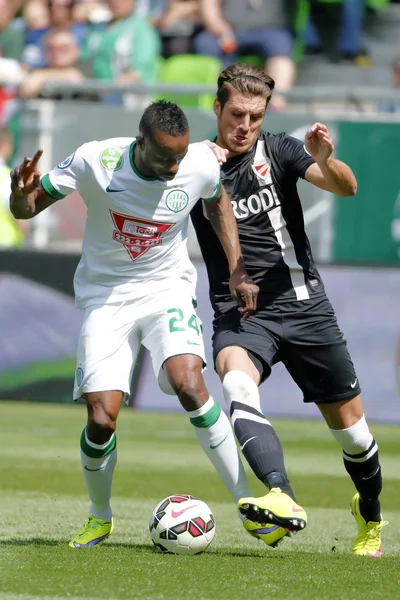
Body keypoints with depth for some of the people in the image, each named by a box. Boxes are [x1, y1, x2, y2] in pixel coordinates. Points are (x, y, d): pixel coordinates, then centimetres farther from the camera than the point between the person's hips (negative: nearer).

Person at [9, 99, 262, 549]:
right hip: (106, 294, 0)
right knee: (101, 418, -11)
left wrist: (237, 271, 5)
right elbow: (26, 209, -11)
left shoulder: (201, 164, -14)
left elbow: (217, 203, 11)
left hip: (167, 288, 1)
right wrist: (21, 194, -35)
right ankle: (100, 517, 18)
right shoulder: (95, 160, -20)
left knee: (188, 384, -26)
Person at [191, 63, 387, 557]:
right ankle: (283, 501, -51)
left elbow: (346, 188, -10)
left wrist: (324, 161, -33)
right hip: (239, 316, 0)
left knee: (349, 425, 7)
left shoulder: (278, 151, 1)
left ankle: (370, 517, 35)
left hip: (302, 307, 0)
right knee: (237, 385, -33)